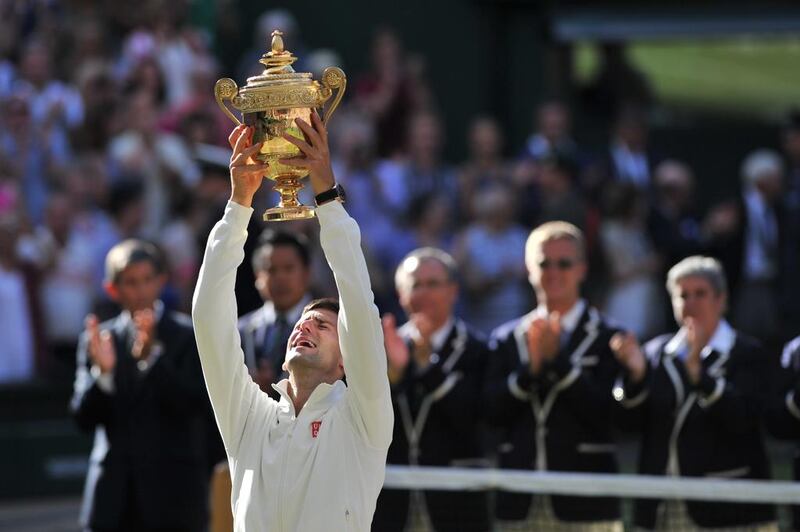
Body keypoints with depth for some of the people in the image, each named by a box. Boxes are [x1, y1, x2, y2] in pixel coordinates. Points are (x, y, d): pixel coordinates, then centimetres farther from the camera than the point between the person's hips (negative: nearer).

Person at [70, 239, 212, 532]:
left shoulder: (188, 336, 1)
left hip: (172, 496, -2)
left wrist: (152, 356, -23)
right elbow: (84, 418, 4)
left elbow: (195, 406, -12)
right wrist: (103, 372, -15)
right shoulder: (98, 339, 9)